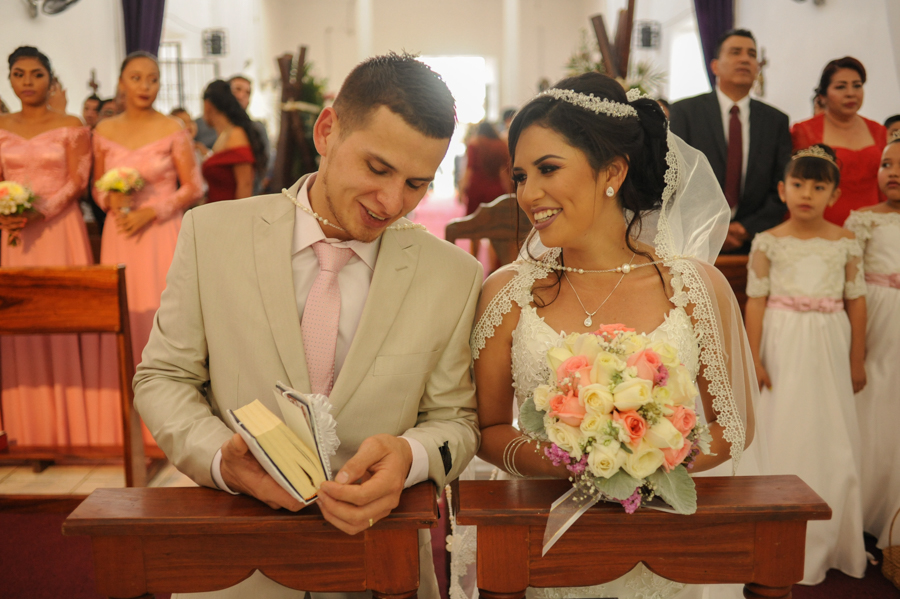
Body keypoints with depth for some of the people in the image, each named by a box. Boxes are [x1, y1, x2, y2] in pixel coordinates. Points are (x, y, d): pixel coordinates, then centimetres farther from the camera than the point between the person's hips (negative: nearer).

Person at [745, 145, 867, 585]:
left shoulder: (846, 244, 2)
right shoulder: (768, 243, -2)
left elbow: (856, 302, 5)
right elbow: (756, 301, -3)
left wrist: (857, 361, 6)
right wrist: (754, 359, -7)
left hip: (829, 351, 2)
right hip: (783, 347, -1)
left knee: (830, 439, 6)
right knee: (783, 437, 2)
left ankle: (828, 542, 22)